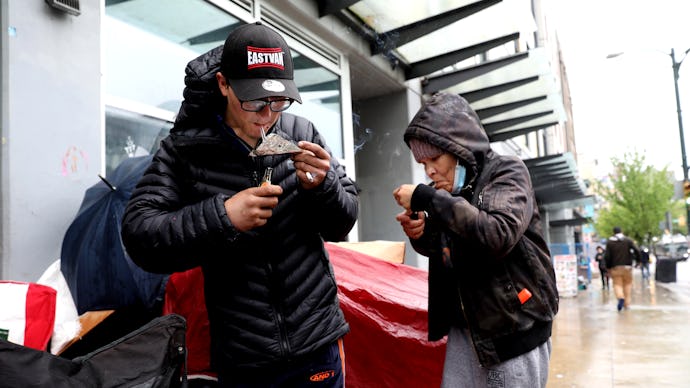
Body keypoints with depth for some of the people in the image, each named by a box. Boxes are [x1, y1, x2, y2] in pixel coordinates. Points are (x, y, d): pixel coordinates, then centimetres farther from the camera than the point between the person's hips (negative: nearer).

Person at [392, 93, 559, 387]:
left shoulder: (507, 172, -9)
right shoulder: (445, 191, 6)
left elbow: (498, 235, -28)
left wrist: (427, 200, -26)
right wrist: (419, 233, -7)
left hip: (515, 326, -5)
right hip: (464, 327, 5)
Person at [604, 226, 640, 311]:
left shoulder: (609, 242, 2)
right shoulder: (628, 240, 3)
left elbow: (607, 256, -3)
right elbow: (637, 251, -9)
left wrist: (608, 267, 6)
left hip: (615, 267, -1)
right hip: (627, 266, 1)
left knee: (617, 284, 0)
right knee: (627, 284, 11)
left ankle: (620, 297, -26)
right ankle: (627, 303, 9)